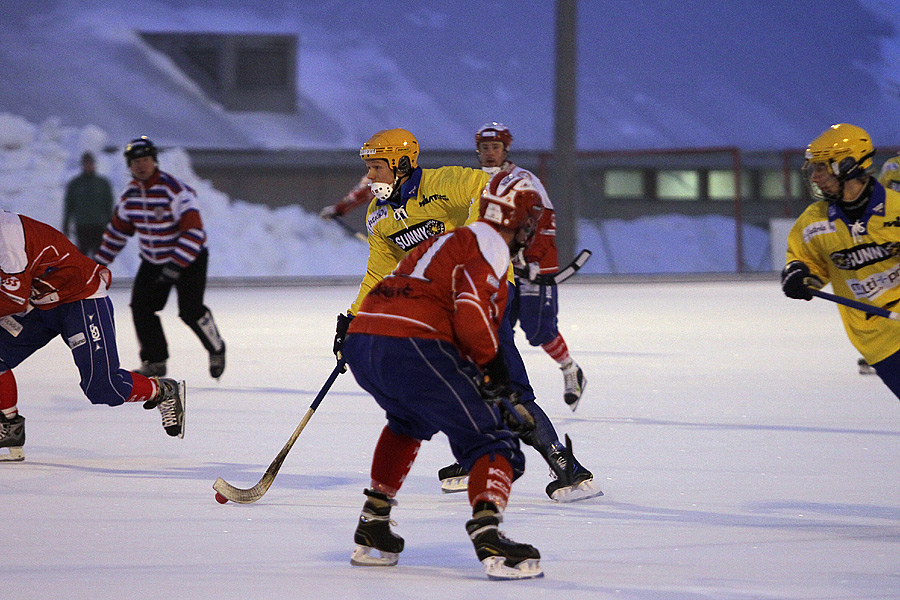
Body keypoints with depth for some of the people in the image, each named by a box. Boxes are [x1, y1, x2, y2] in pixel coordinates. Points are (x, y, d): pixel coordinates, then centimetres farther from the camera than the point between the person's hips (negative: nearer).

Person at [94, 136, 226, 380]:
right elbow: (118, 229, 13)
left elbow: (193, 231, -29)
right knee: (142, 307, -4)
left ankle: (217, 350, 8)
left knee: (190, 310, -16)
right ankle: (155, 361, 7)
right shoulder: (130, 194, 0)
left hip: (188, 259, -7)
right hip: (153, 260, 7)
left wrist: (176, 266, -35)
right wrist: (100, 261, 12)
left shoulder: (175, 190, -24)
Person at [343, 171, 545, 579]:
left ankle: (372, 531, 33)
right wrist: (493, 362, 2)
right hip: (412, 346, -9)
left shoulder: (450, 240, 33)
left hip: (359, 345, 9)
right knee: (486, 436, -3)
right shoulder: (489, 244, 4)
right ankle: (487, 535, -26)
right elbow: (472, 308, -13)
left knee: (407, 421, 37)